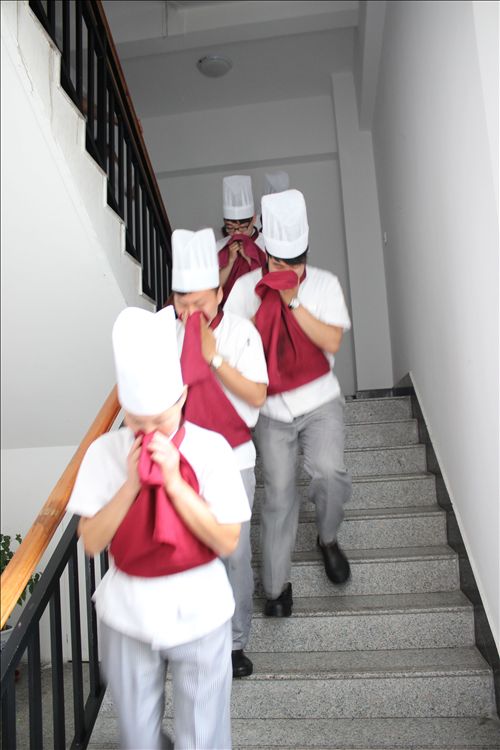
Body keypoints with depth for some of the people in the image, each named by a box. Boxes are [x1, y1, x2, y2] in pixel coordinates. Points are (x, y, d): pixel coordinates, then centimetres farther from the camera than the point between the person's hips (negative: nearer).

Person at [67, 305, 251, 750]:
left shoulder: (211, 449, -16)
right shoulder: (105, 453, -10)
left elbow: (227, 542, -17)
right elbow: (92, 542, -10)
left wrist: (173, 480, -26)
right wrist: (132, 482, -23)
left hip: (196, 610, -2)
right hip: (127, 613, 2)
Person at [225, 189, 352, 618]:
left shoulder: (325, 284, -3)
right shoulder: (247, 287, -2)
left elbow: (332, 342, -13)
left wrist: (293, 301, -19)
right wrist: (267, 301, -15)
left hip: (320, 402, 0)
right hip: (272, 409, 1)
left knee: (328, 472, -22)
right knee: (279, 494, 2)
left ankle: (328, 539, 12)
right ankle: (277, 586, 21)